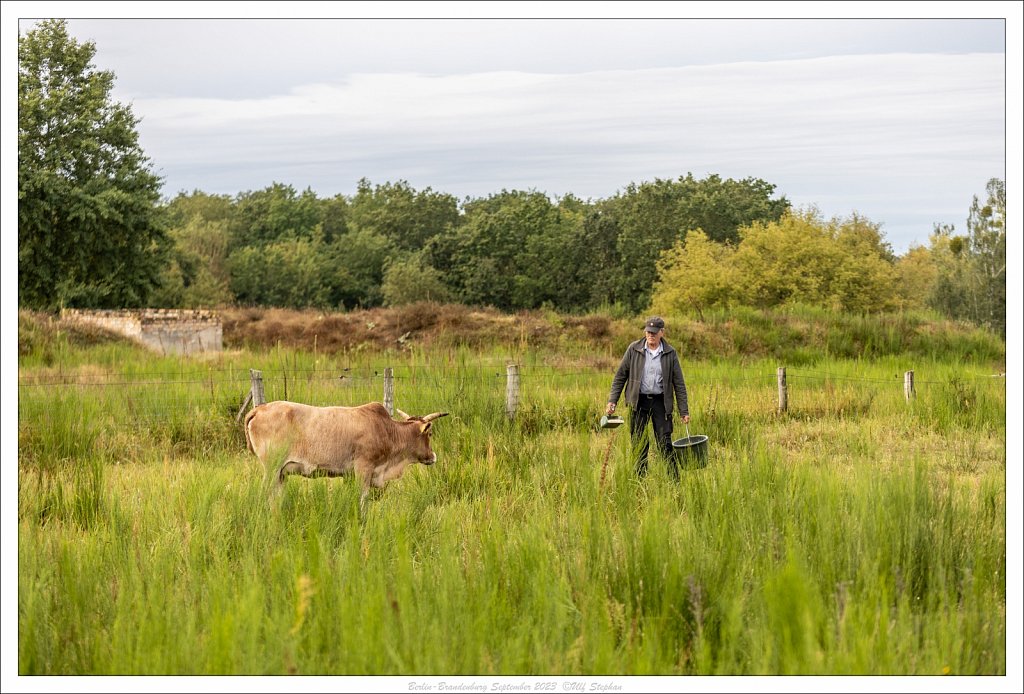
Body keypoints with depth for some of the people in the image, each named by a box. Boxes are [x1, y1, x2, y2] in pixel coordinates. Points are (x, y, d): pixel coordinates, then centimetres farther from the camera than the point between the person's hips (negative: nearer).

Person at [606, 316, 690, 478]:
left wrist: (684, 411, 1)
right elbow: (620, 376, 5)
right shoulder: (634, 349, -1)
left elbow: (679, 384, 4)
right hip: (638, 401, 0)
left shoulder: (670, 353, 1)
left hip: (660, 402, 0)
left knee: (665, 444, -4)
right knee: (639, 445, 4)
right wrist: (612, 401, -4)